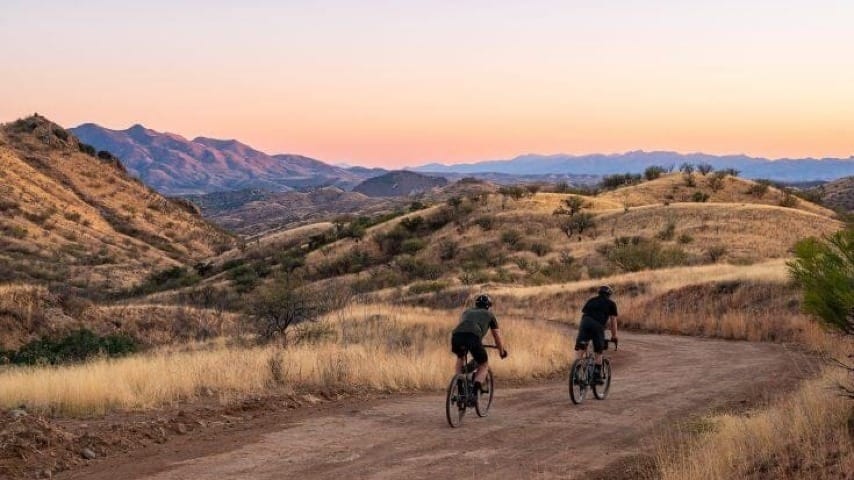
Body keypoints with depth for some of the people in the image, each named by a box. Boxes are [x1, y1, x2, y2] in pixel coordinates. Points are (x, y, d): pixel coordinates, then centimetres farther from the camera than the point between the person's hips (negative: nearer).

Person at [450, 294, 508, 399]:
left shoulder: (467, 312, 39)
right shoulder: (489, 314, 31)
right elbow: (497, 335, 37)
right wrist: (502, 351, 53)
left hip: (456, 335, 3)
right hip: (473, 336, -3)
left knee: (460, 358, 35)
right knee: (484, 365, 19)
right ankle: (477, 387, -7)